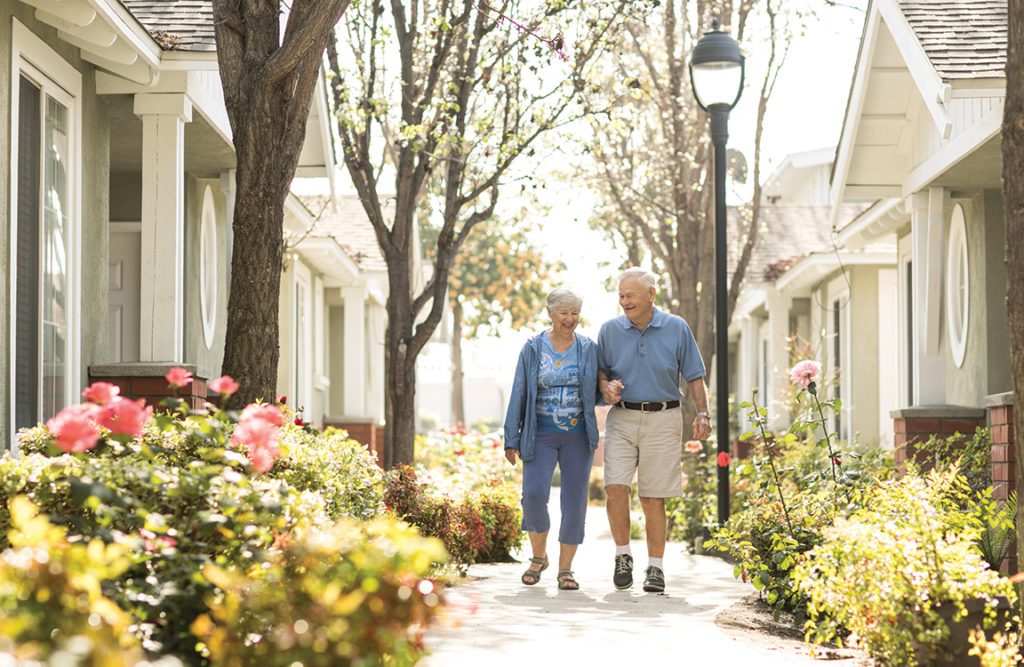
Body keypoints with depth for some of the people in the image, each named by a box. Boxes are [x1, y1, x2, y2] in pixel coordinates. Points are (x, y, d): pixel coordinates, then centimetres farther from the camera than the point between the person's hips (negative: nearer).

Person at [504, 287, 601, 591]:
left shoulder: (588, 349, 3)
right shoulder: (533, 349, 1)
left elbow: (596, 392, 10)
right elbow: (519, 395, 2)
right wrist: (511, 439, -1)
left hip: (578, 436, 1)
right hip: (540, 435, -1)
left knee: (574, 501, 0)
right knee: (534, 494, -15)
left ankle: (565, 569, 11)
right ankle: (538, 556, 8)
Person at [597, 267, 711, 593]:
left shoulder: (677, 328, 1)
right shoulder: (610, 330, 4)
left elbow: (694, 376, 6)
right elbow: (600, 370, 14)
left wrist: (702, 414, -5)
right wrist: (606, 387, -8)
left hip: (663, 421, -1)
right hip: (622, 419, 1)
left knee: (653, 498, 1)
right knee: (615, 488, -14)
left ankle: (655, 567, 11)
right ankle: (623, 556, 5)